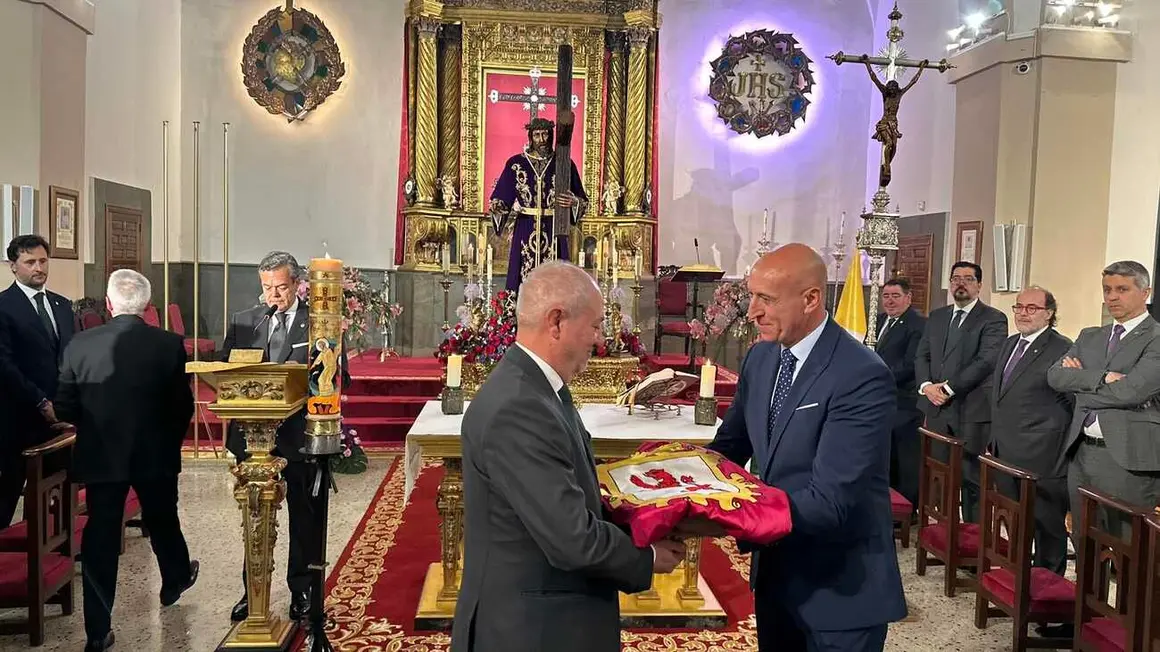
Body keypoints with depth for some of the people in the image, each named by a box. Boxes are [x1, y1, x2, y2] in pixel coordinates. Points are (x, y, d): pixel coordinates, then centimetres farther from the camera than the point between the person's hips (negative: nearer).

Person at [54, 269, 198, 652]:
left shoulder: (80, 345, -9)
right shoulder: (169, 345, -11)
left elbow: (65, 409, -5)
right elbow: (183, 407, -7)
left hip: (100, 456, 0)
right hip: (156, 454, 0)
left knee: (100, 538, 7)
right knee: (162, 521, 23)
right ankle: (175, 581, 47)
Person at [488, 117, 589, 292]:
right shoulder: (516, 163, 3)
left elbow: (583, 201, 4)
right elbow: (501, 198, 4)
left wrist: (573, 202, -18)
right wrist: (496, 207, -19)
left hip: (553, 230, 0)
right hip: (525, 230, 0)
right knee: (524, 282, 1)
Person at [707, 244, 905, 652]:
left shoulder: (862, 377, -23)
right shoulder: (760, 357, 0)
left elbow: (830, 502, -28)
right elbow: (732, 444, 9)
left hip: (840, 588, -7)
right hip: (773, 570, 7)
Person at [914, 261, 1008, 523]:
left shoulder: (993, 319, -2)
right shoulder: (936, 317, 17)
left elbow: (986, 361, -14)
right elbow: (922, 356, 13)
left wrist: (948, 387, -15)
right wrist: (926, 385, -6)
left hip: (973, 412, -5)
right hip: (938, 409, 5)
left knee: (972, 479, -1)